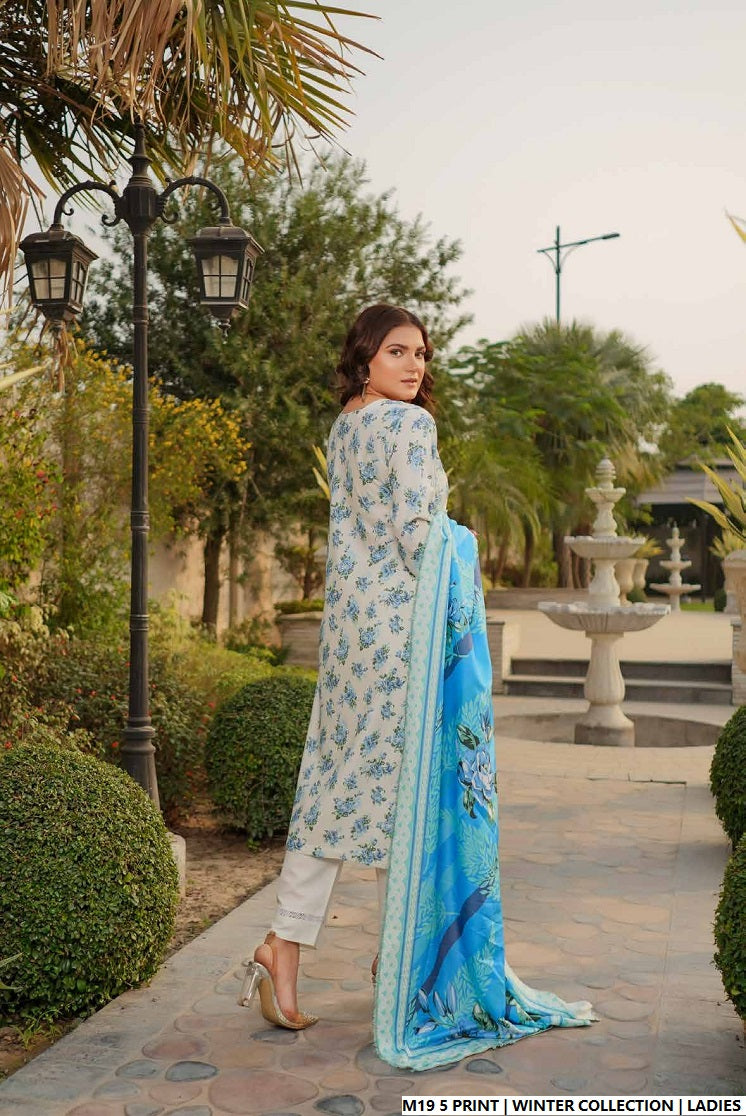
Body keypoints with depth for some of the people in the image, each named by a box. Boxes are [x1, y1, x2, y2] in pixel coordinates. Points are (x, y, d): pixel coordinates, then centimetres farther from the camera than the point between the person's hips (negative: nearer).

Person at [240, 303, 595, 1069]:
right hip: (402, 616, -8)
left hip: (349, 616, 8)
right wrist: (446, 594, -6)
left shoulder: (343, 426, 14)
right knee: (407, 779, 2)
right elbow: (415, 528, -17)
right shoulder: (409, 424, -11)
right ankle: (403, 956, 14)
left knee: (340, 776, 10)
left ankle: (285, 941, 8)